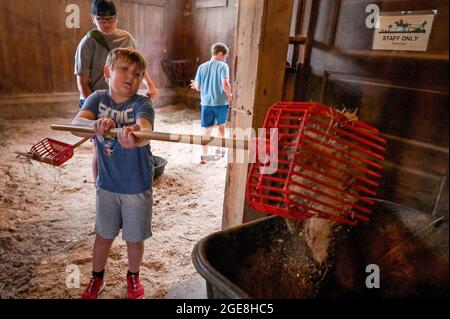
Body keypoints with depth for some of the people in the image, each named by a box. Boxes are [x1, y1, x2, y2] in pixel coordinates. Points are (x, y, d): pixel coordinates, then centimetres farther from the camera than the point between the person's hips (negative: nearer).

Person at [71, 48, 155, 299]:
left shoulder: (142, 104, -15)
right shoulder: (98, 98, -6)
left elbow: (145, 131, -37)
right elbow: (76, 124, -22)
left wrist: (135, 136, -61)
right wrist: (95, 124, -45)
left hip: (137, 187, -2)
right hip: (106, 184, 3)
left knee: (135, 238, 14)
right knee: (103, 235, 19)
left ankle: (133, 276, 43)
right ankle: (97, 278, 46)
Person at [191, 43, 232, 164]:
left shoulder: (202, 67, 3)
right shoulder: (223, 66, -8)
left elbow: (197, 87, 4)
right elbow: (225, 84, -20)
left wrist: (195, 84, 27)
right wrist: (229, 96, -4)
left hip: (206, 103, 2)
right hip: (221, 102, -2)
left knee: (207, 129, 7)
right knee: (221, 126, 21)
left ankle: (204, 155, 9)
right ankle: (221, 149, 35)